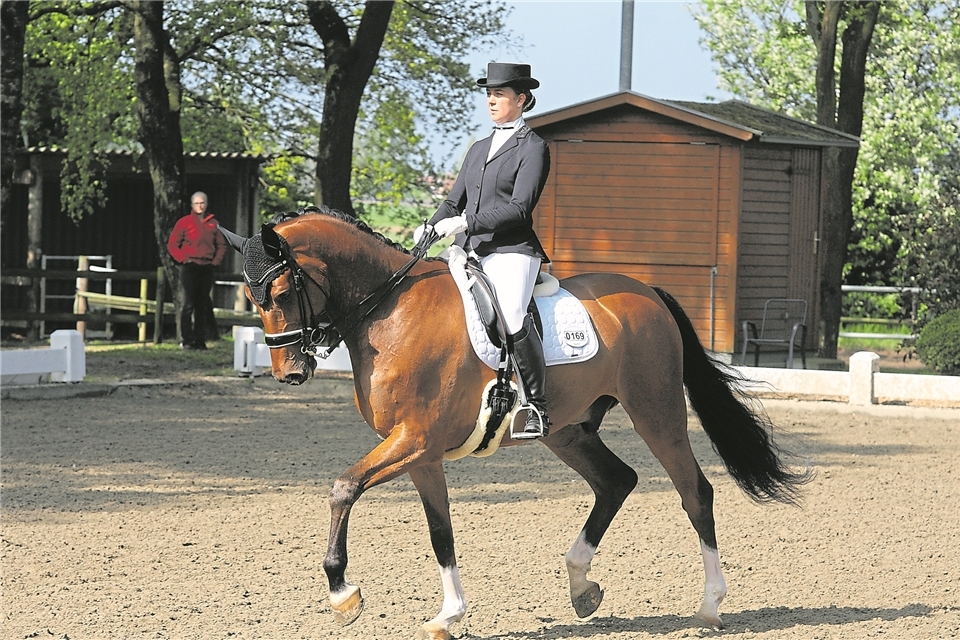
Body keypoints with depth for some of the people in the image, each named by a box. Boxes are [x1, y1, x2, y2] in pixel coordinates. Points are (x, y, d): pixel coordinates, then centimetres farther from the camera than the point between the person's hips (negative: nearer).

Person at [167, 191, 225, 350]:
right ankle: (186, 341, -6)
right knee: (189, 304, -7)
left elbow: (221, 245, 20)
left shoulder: (213, 224, 11)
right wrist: (183, 259, -9)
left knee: (203, 305, 6)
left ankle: (200, 340, 10)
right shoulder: (184, 222, 0)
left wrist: (216, 260, 6)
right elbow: (172, 244, 1)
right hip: (190, 268, -4)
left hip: (207, 269, 4)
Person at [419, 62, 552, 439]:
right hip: (469, 252, 8)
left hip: (510, 251, -7)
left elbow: (519, 208, -10)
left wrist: (467, 223, -19)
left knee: (511, 316, -29)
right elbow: (455, 201, 22)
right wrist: (430, 228, 1)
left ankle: (537, 408, -22)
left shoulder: (533, 149, 0)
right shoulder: (479, 149, 23)